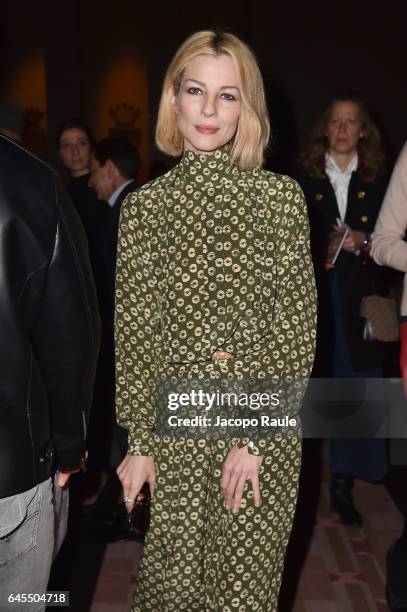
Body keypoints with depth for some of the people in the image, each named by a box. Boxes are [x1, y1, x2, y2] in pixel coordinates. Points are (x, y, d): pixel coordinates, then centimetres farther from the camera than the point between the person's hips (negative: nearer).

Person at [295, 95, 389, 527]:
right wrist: (323, 248, -13)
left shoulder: (378, 182, 9)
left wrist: (363, 243, -11)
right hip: (311, 296, -1)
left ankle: (342, 486, 15)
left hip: (357, 300, 1)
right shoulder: (303, 178, 6)